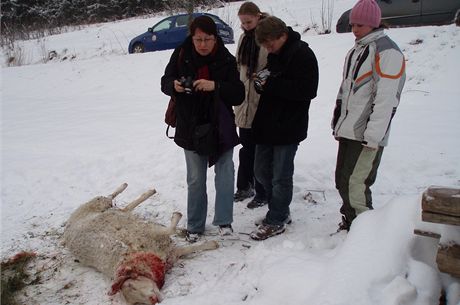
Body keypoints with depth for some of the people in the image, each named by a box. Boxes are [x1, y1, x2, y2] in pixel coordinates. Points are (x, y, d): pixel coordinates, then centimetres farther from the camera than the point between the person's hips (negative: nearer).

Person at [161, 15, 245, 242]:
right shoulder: (181, 55, -5)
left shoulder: (226, 60, -9)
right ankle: (194, 226, 24)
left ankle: (224, 221, 19)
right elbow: (165, 82, 4)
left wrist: (215, 86, -29)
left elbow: (238, 95, -12)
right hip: (191, 128, 1)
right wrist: (174, 85, -19)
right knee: (195, 180, 10)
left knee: (225, 175, 3)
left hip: (220, 127, -1)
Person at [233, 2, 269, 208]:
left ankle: (262, 193, 19)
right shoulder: (244, 38, 11)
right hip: (244, 103, 7)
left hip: (263, 104, -7)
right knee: (246, 147, 18)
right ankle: (244, 187, 33)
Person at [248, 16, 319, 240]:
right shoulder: (274, 54, 13)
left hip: (288, 127, -9)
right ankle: (280, 212, 31)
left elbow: (307, 90, -21)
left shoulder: (302, 54, -13)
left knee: (281, 176, 1)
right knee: (262, 171, 14)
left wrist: (270, 84, -21)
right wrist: (261, 83, -3)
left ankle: (276, 221, 17)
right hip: (268, 124, 9)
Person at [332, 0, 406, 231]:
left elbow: (386, 99, -18)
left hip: (367, 136, -9)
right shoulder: (355, 51, 18)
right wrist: (338, 124, 20)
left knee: (355, 186, -9)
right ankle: (349, 225, 29)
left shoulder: (387, 51, -10)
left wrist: (373, 136, -21)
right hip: (348, 132, 9)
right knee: (342, 181, 13)